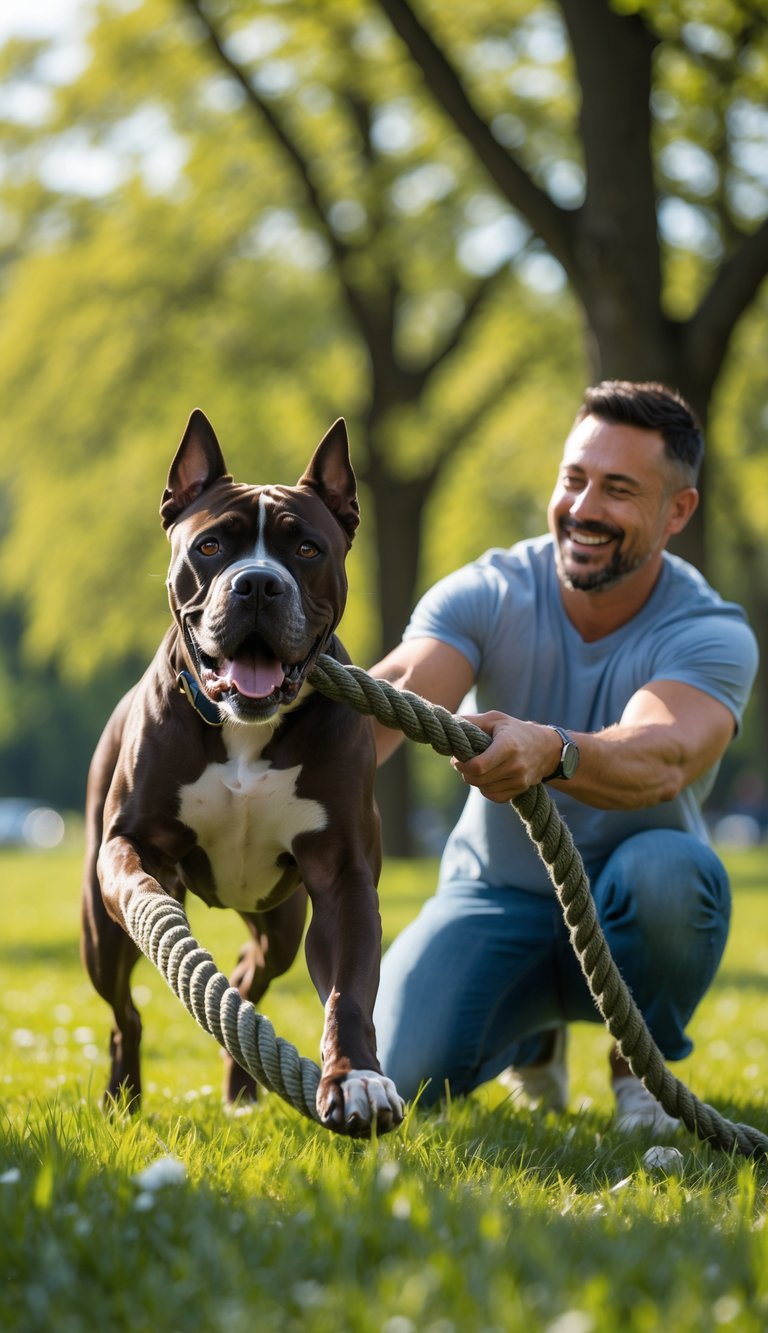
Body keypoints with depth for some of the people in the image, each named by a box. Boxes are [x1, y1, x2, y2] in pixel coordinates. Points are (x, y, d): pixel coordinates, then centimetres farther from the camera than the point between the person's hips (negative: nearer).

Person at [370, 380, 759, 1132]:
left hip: (624, 922, -2)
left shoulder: (713, 637, -19)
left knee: (667, 869, -37)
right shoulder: (489, 596, -12)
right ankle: (529, 1036, 16)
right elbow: (397, 691, -31)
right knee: (396, 1078, -21)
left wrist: (550, 752, -63)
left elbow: (661, 761, -40)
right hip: (498, 901, 2)